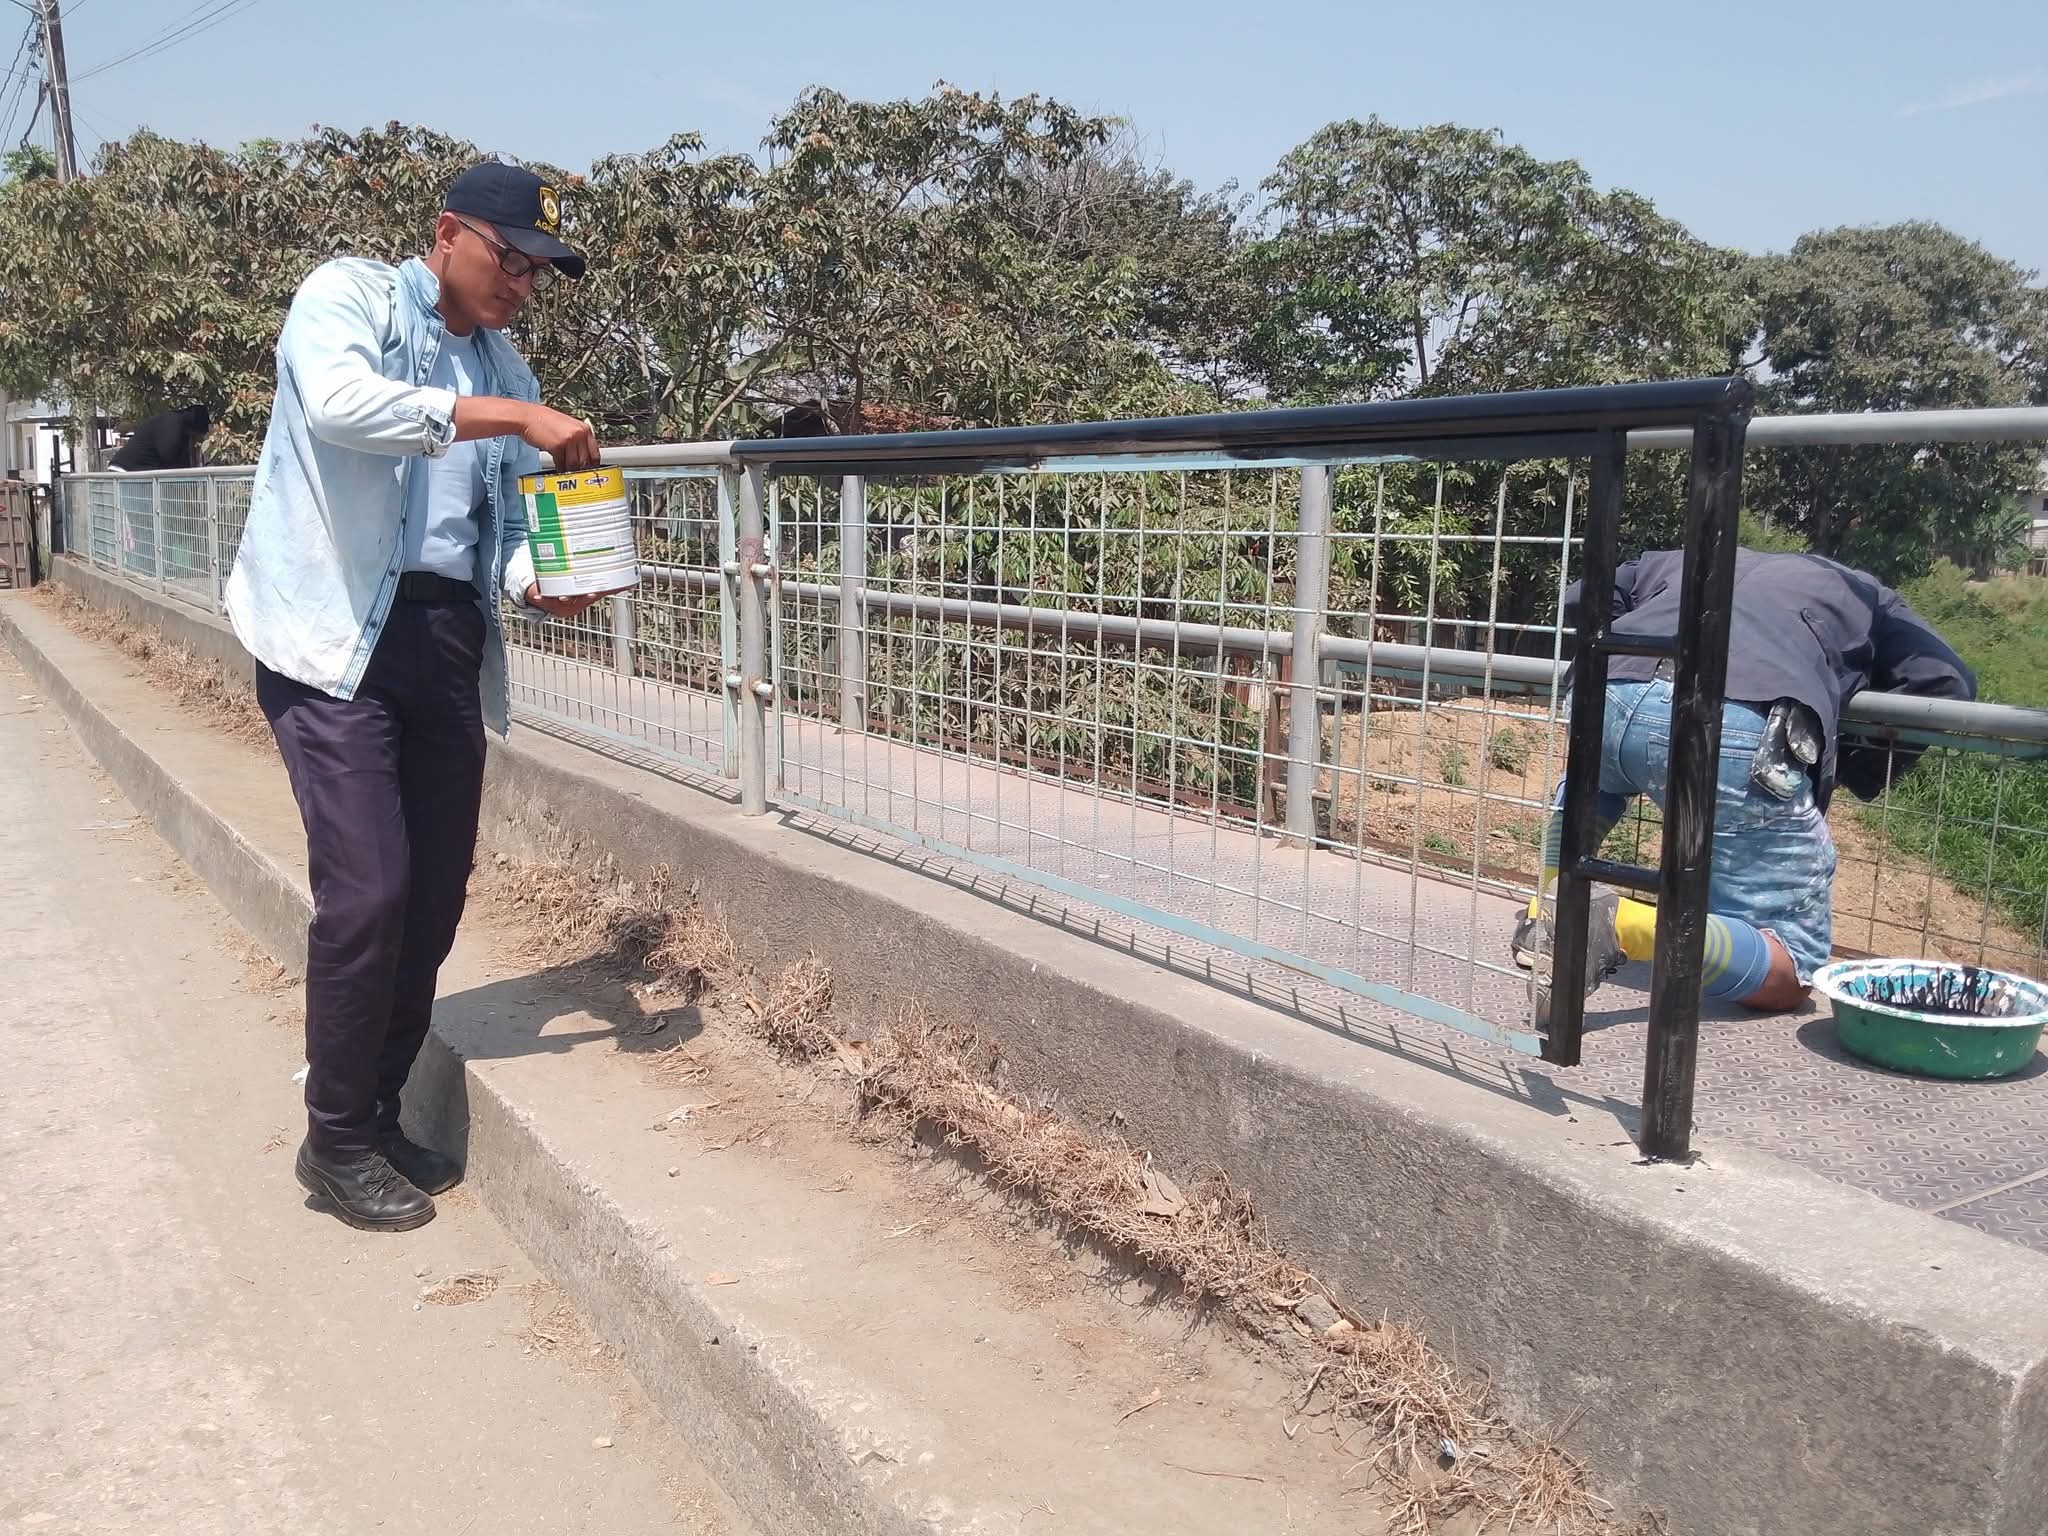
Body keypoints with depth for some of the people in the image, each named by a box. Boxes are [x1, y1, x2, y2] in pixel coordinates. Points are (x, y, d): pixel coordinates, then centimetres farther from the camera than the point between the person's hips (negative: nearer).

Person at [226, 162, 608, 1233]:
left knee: (435, 896, 6)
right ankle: (337, 1140, 8)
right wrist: (512, 416, -25)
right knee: (370, 888, -11)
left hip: (449, 644, 6)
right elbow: (339, 401, -23)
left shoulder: (505, 372, 17)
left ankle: (379, 1117, 24)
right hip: (337, 636, -6)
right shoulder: (348, 295, 0)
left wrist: (539, 580, -9)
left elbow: (503, 520, 12)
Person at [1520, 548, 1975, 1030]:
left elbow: (1578, 601, 37)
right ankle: (1625, 926, -20)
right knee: (1790, 974, 8)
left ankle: (1547, 912, 22)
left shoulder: (1676, 560, 40)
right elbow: (1948, 684, 22)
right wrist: (1860, 772, 33)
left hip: (1608, 699, 4)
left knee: (1594, 775, 45)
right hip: (1739, 733, -4)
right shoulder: (1863, 593, 34)